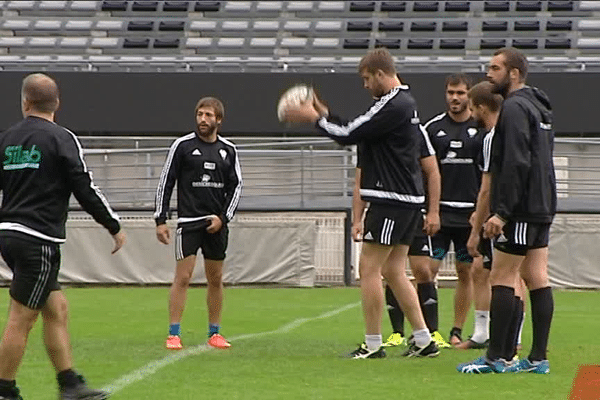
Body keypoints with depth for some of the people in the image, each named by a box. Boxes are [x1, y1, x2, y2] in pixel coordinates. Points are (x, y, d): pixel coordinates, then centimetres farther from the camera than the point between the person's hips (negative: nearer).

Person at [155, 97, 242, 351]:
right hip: (188, 222, -4)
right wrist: (160, 220, -5)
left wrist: (223, 217, -2)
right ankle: (173, 334, -7)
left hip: (216, 224, 4)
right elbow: (166, 182, -1)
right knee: (183, 277, -9)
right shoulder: (183, 146, -2)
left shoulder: (228, 150, 7)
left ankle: (214, 333, 17)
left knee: (216, 279, 8)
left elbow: (236, 186, 11)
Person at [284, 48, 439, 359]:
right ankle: (423, 340, 10)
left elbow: (349, 135, -16)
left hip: (391, 201, -10)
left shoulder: (394, 106, -16)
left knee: (369, 268, -4)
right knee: (393, 271, 11)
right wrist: (323, 112, 15)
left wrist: (313, 118, -3)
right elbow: (356, 133, 20)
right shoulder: (405, 102, 16)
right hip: (407, 200, 10)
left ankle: (372, 344, -2)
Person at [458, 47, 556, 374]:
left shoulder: (514, 108, -13)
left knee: (501, 280, -7)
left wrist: (501, 212, -23)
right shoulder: (538, 108, 19)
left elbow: (515, 164, -22)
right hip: (542, 208, 10)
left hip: (521, 211, -10)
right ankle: (538, 357, 6)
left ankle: (497, 357, -8)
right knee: (537, 280, 7)